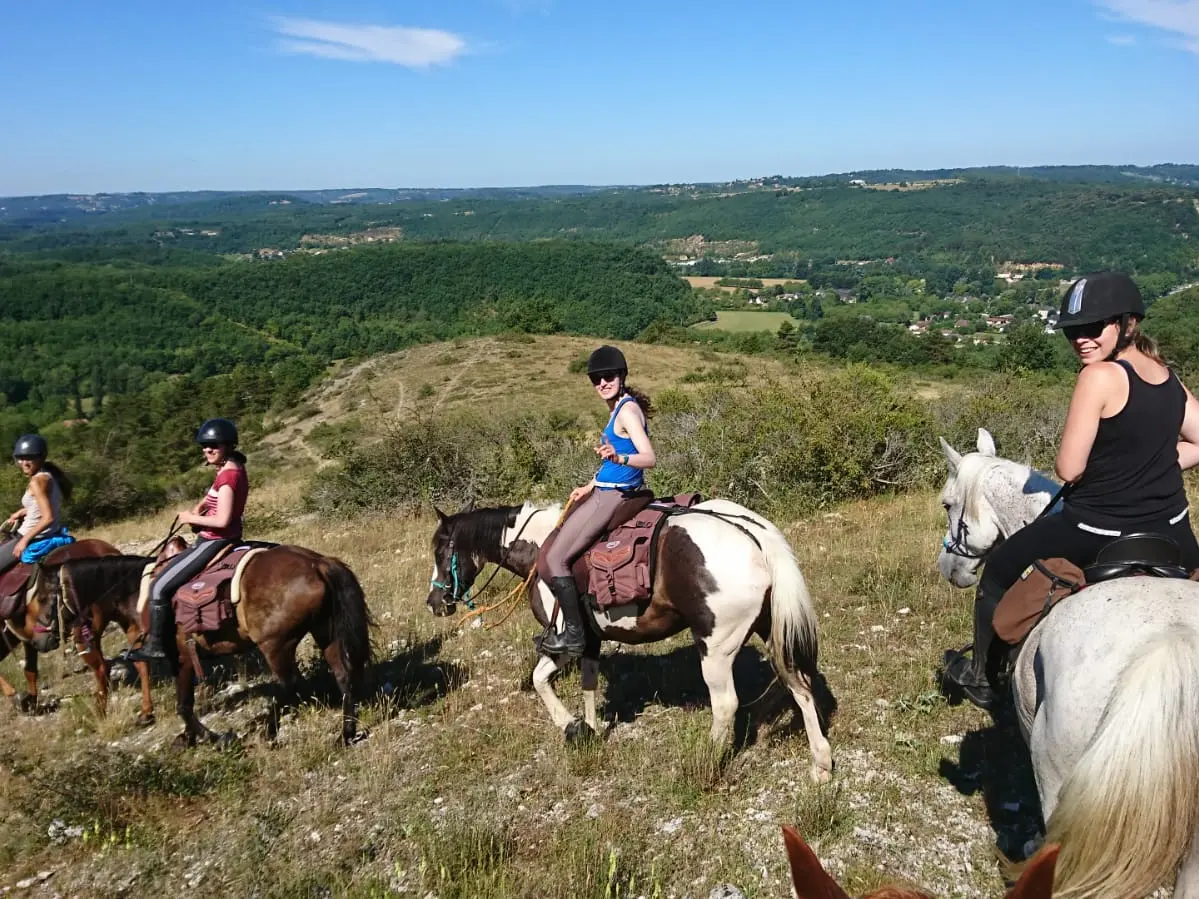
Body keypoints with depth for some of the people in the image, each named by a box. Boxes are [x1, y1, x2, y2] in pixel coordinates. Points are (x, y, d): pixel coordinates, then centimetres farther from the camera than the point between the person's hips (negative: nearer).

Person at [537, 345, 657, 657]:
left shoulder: (627, 410, -17)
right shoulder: (619, 408, 12)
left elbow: (649, 458, -26)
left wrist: (618, 457, -43)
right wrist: (590, 486, 19)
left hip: (612, 498, -11)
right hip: (607, 492, 11)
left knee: (555, 558, -10)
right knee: (556, 542, 24)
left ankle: (573, 636, -2)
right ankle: (565, 626, 31)